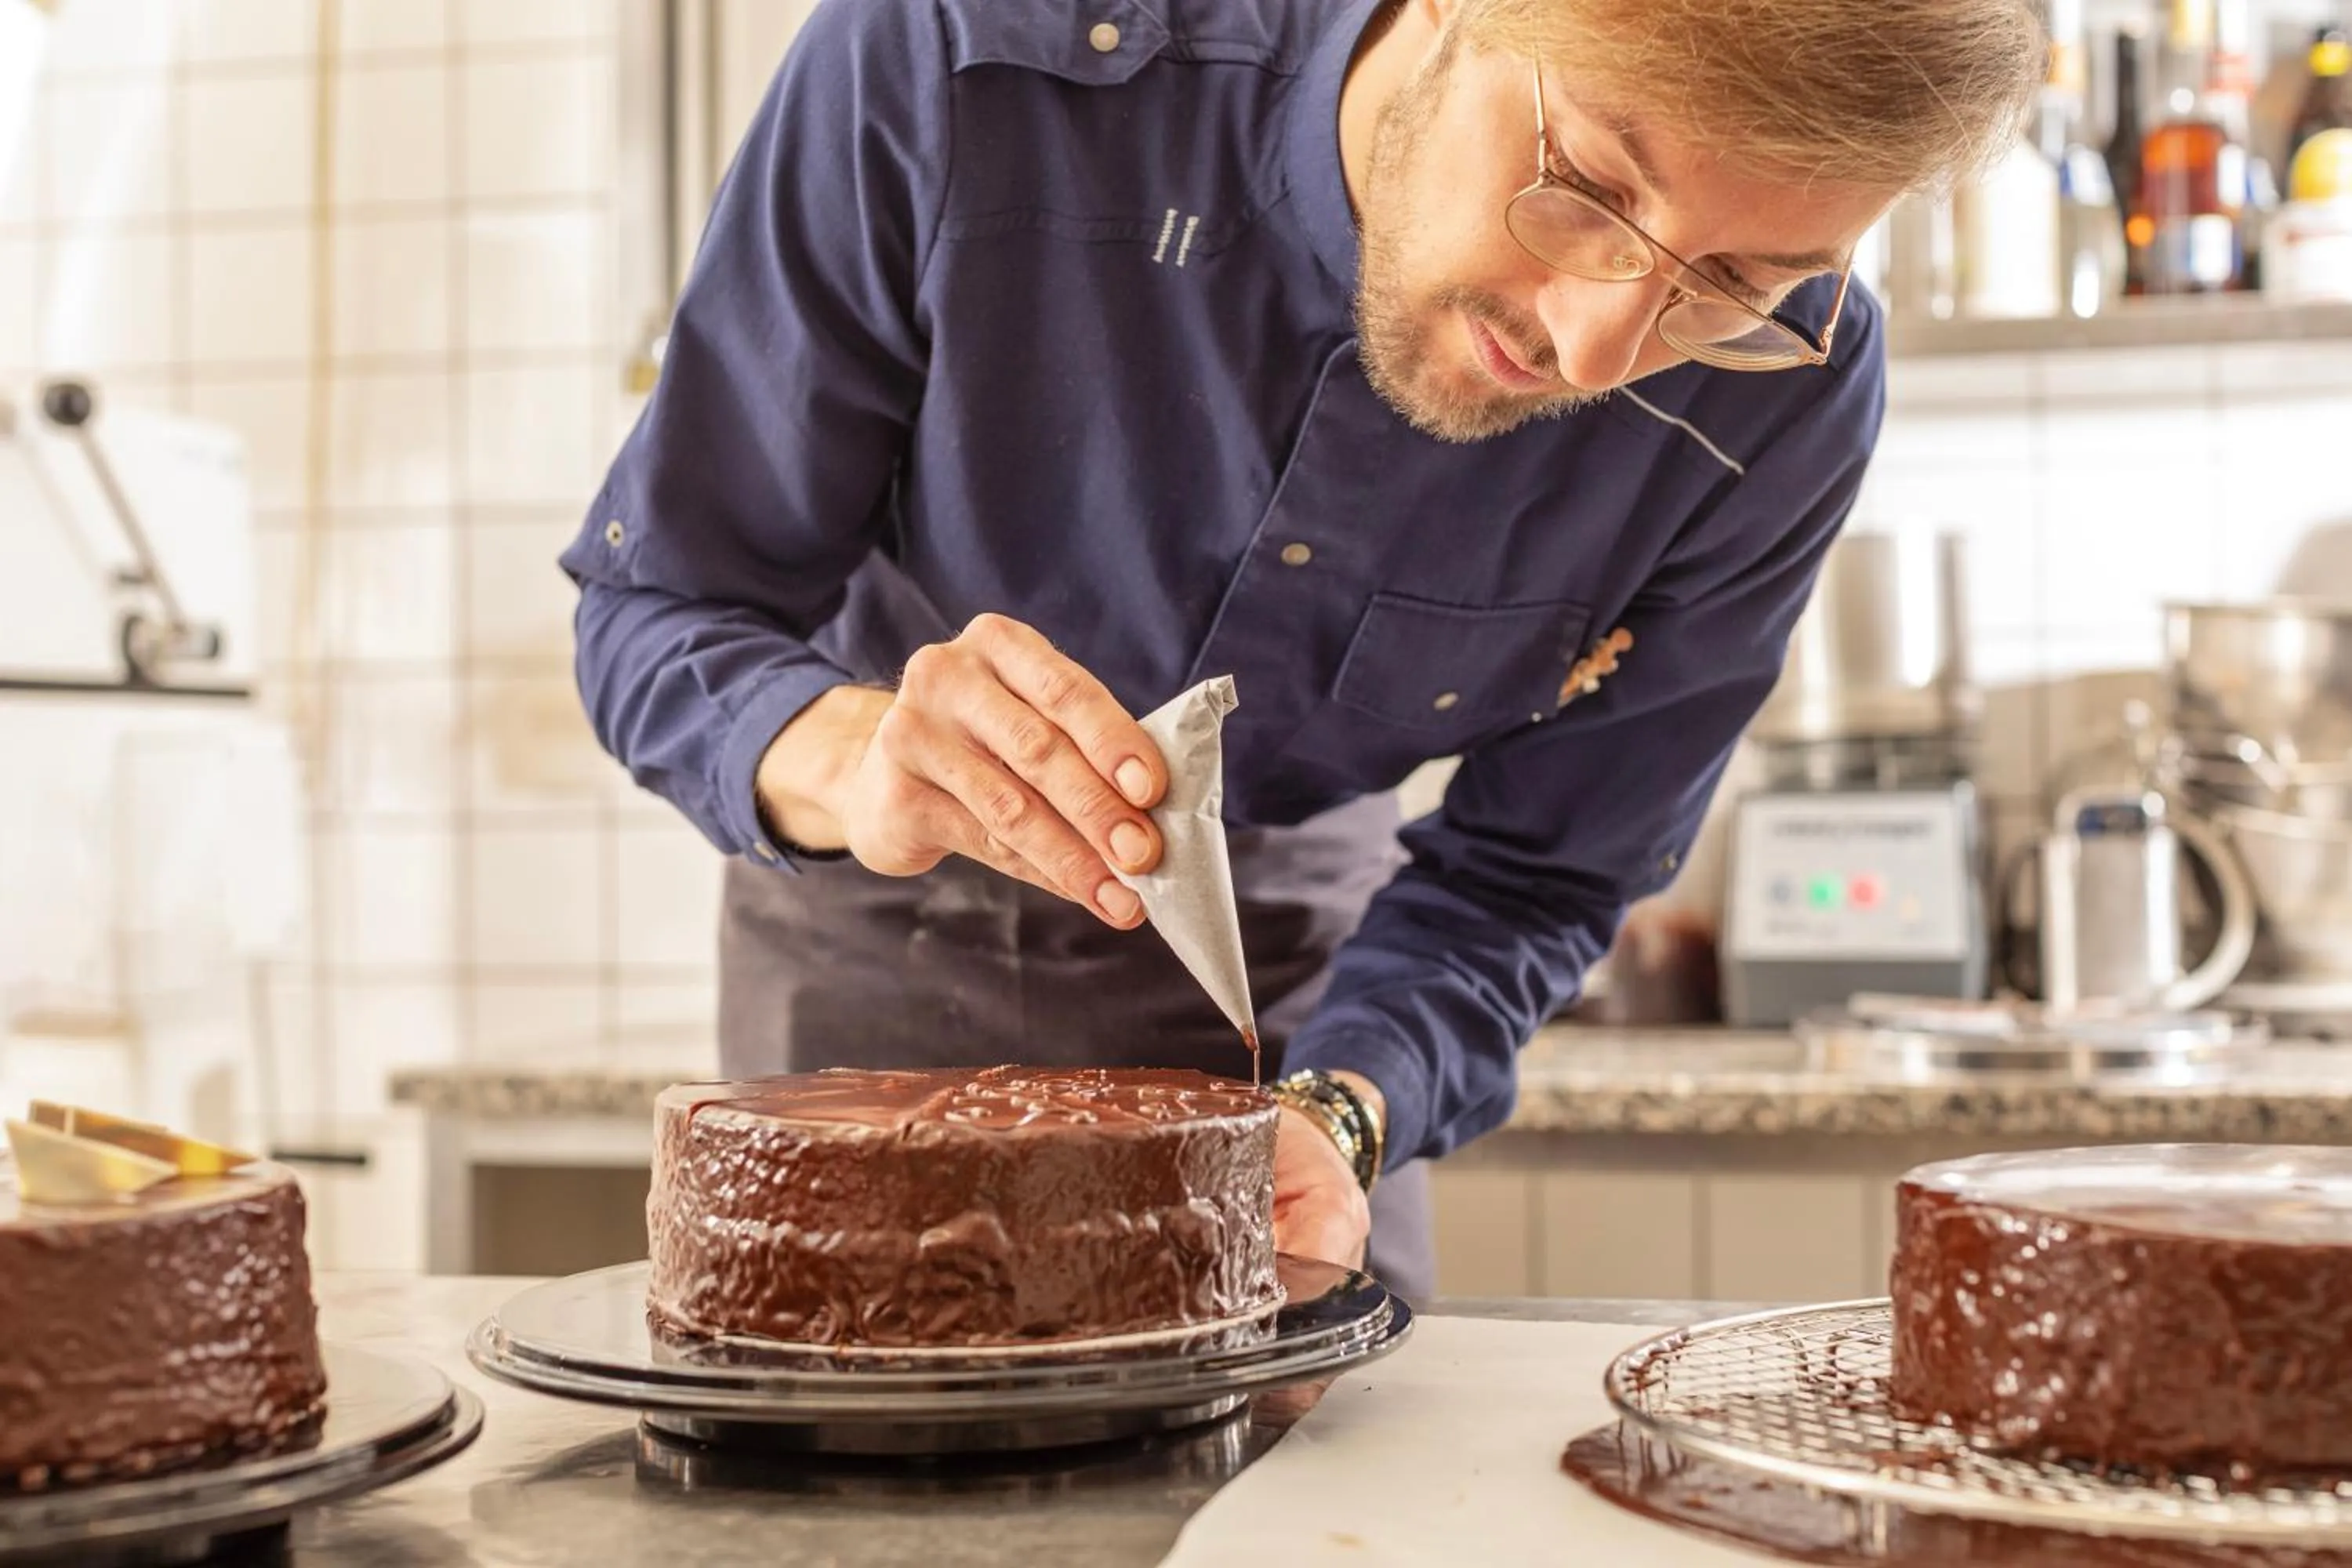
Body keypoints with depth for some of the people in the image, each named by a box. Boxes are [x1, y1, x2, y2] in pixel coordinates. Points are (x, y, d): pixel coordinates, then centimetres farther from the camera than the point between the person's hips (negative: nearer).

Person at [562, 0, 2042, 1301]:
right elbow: (656, 608, -24)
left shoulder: (1784, 395, -27)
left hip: (1295, 924, 1)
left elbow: (1529, 876, -12)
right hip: (887, 924, 0)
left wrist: (1335, 1114, -30)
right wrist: (851, 756, -46)